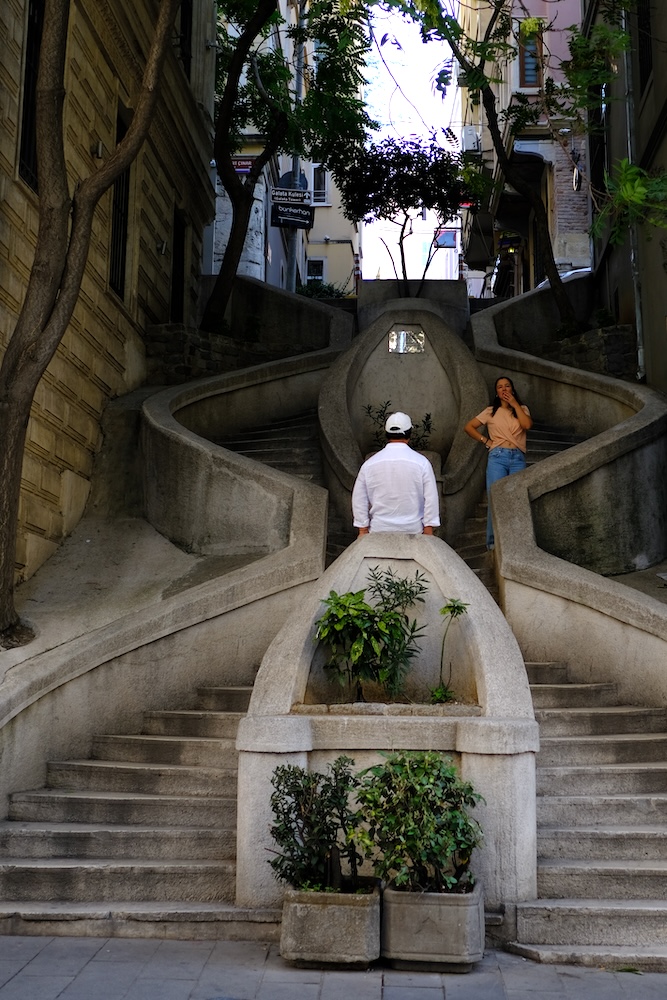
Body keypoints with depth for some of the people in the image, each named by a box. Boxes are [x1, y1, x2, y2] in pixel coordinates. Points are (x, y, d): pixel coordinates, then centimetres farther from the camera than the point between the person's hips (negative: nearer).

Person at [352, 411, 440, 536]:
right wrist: (428, 530, 2)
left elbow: (359, 501, 4)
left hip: (379, 531, 1)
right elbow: (431, 499, -4)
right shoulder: (422, 463, -5)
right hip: (413, 531, -1)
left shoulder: (369, 464, 0)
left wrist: (363, 530, 11)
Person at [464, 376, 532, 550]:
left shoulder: (522, 409, 17)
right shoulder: (491, 411, 14)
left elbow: (527, 425, -5)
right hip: (497, 457, -1)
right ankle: (493, 541, -6)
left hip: (518, 458, 1)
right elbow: (469, 427, 11)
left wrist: (515, 404, 0)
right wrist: (486, 441, 2)